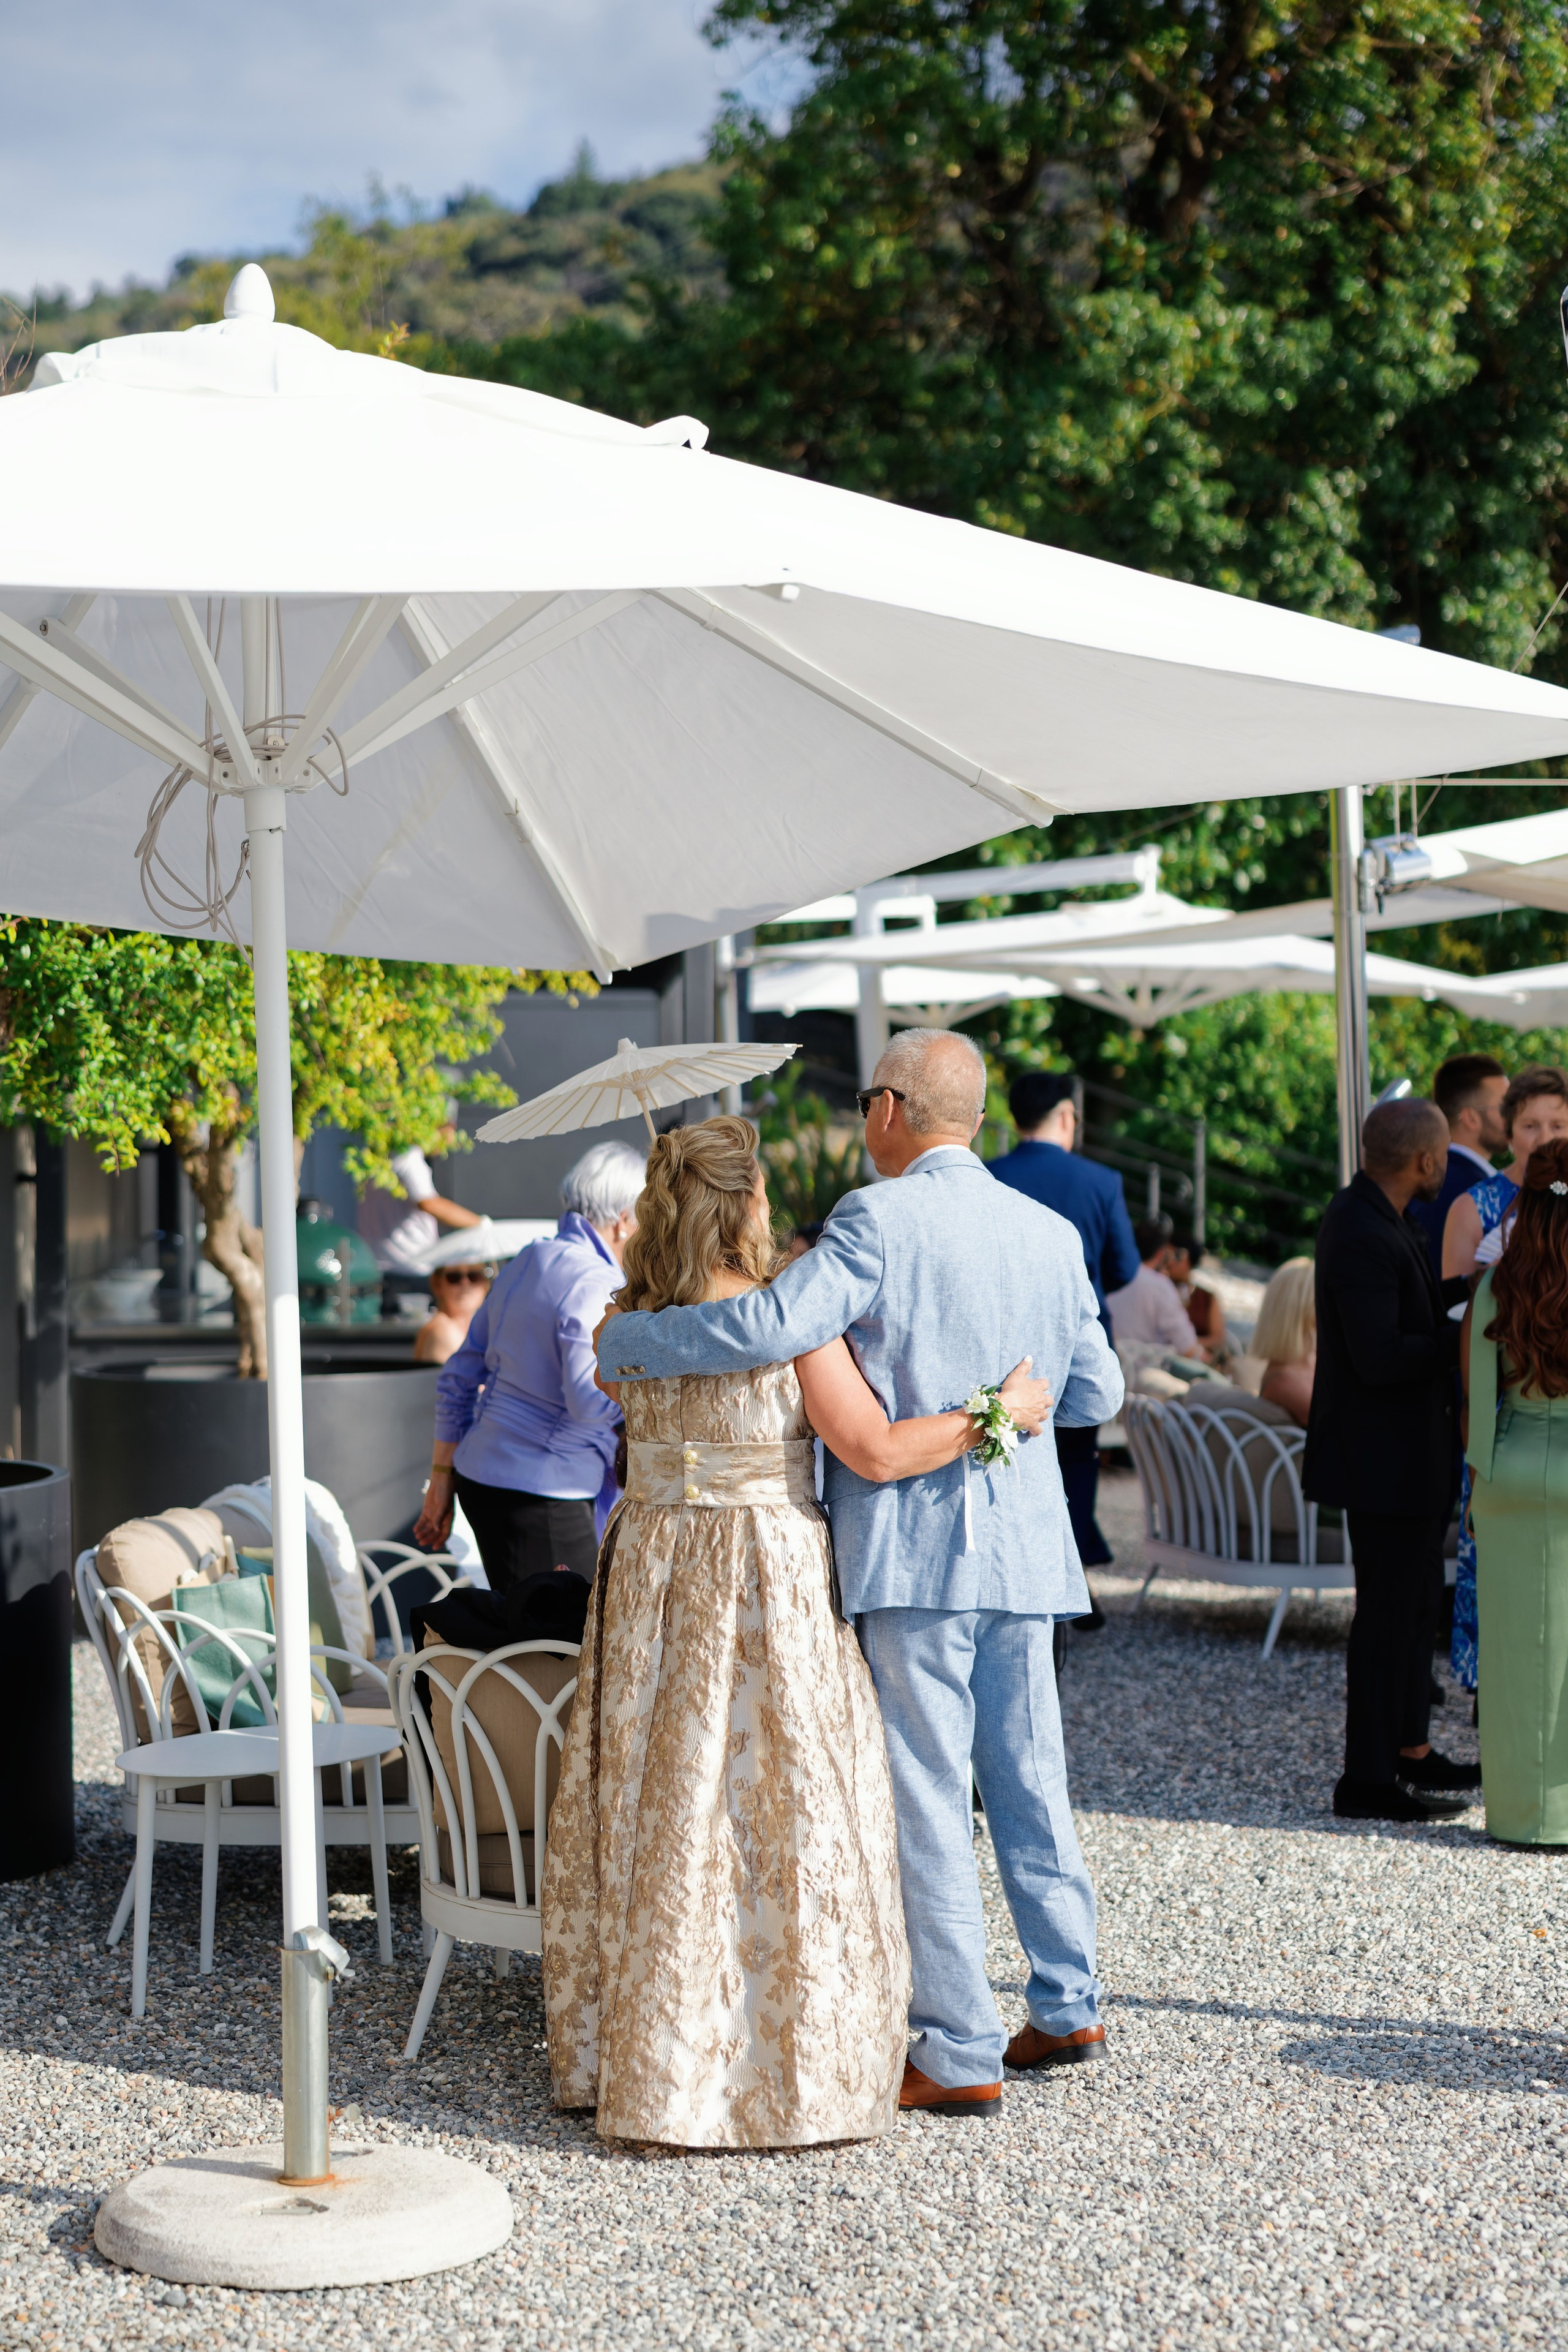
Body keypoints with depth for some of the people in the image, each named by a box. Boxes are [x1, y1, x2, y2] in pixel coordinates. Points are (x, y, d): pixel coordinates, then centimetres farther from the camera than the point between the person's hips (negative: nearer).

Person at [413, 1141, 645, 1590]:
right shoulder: (594, 1284, -13)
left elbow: (459, 1377, 18)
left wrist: (443, 1480, 23)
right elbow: (591, 1401, -26)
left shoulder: (527, 1263, 14)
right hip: (538, 1496, -9)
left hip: (480, 1474, 10)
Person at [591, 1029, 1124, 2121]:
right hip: (1025, 1544, 7)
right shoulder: (1053, 1233, 8)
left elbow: (769, 1326, -23)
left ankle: (962, 2055, 3)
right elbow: (1097, 1394, 15)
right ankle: (1069, 2006, 27)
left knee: (928, 1797, -1)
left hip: (915, 1548, -6)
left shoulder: (881, 1221, -12)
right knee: (1029, 1777, 17)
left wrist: (626, 1342, -9)